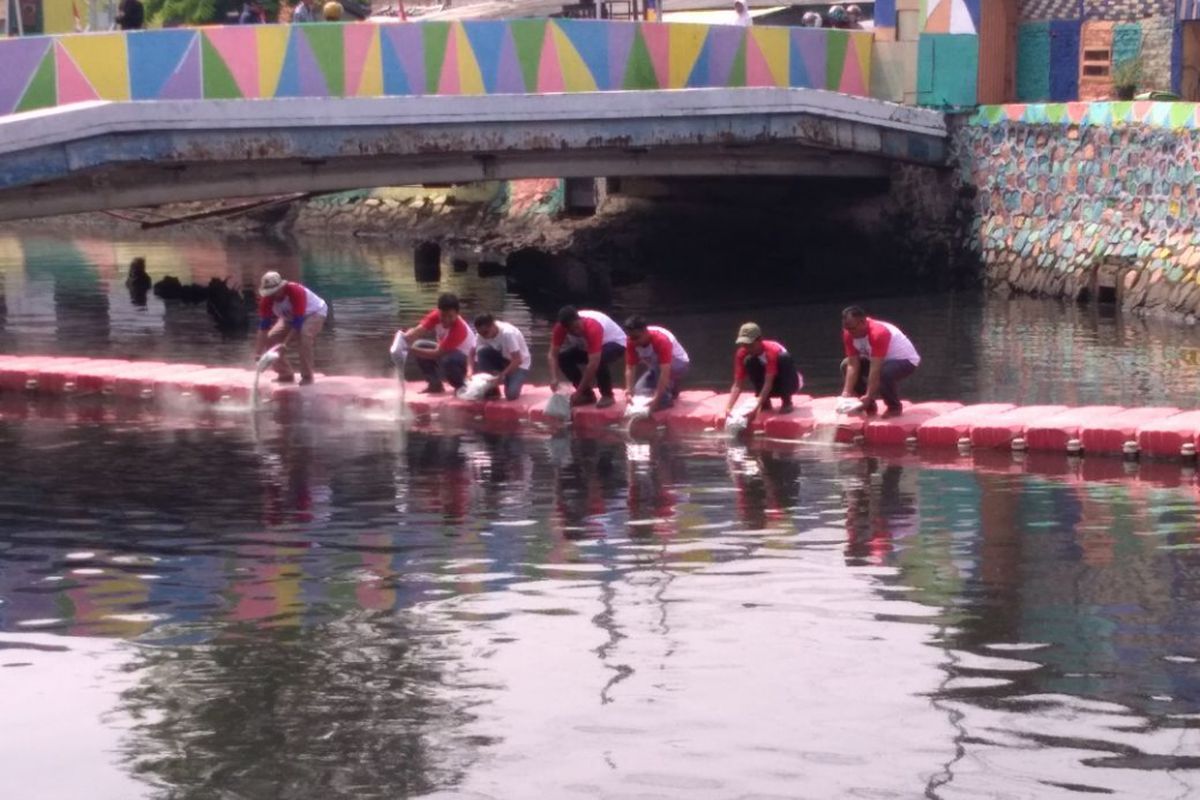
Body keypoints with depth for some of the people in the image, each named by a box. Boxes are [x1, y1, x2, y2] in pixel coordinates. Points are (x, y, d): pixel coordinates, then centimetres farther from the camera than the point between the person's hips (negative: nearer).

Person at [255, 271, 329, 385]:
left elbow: (298, 322, -41)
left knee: (304, 337, -33)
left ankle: (307, 376, -21)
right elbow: (264, 325, -23)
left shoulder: (296, 291, -40)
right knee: (271, 338, -8)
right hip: (290, 317, 6)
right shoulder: (267, 299, -23)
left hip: (314, 312, -6)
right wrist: (258, 352, -31)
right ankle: (286, 374, 4)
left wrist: (285, 343, -46)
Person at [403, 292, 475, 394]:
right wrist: (403, 338, -49)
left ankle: (462, 388, -9)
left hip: (466, 362, -7)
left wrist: (410, 349, -45)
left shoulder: (460, 329, -34)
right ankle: (435, 385, 3)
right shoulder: (436, 316, -16)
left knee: (447, 360, -38)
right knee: (420, 346, -11)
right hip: (446, 353, 7)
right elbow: (418, 331, -26)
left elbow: (437, 354, -35)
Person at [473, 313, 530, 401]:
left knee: (511, 394, -29)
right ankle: (491, 390, -14)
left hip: (520, 364, -5)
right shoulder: (483, 334, -14)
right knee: (482, 351, -25)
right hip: (503, 359, 5)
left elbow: (517, 360, -32)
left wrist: (502, 375, -40)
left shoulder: (508, 333, -32)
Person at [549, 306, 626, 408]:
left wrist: (578, 392, -41)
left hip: (615, 343, -6)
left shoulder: (593, 328, -41)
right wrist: (554, 378, -37)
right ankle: (587, 394, -2)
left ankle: (607, 395, -14)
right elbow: (553, 354, -20)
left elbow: (593, 363, -43)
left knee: (600, 360, -38)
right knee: (563, 358, -16)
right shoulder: (560, 328, -24)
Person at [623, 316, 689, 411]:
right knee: (639, 391, -8)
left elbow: (665, 371, -44)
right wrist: (629, 392, -36)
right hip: (655, 367, 6)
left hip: (679, 364, -6)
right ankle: (671, 388, 14)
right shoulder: (632, 342, -22)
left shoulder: (661, 340, -39)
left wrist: (656, 398, -49)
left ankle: (667, 399, -16)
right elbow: (630, 368, -21)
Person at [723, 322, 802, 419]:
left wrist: (756, 407, -49)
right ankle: (765, 402, -8)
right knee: (749, 362, -23)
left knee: (784, 358, -34)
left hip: (789, 384, -4)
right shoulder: (742, 354, -19)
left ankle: (787, 402, -14)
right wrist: (729, 407, -38)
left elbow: (768, 383, -39)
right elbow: (737, 385, -22)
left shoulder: (772, 351, -32)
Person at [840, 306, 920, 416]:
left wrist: (868, 396, -37)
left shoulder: (878, 333, -37)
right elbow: (852, 365, -15)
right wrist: (847, 392, -23)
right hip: (885, 360, 8)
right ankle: (868, 406, 4)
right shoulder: (849, 333, -15)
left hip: (906, 360, -8)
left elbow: (875, 369, -37)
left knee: (885, 373, -38)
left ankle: (895, 407, -10)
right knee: (846, 365, -3)